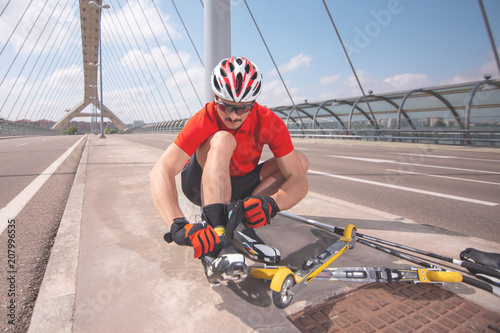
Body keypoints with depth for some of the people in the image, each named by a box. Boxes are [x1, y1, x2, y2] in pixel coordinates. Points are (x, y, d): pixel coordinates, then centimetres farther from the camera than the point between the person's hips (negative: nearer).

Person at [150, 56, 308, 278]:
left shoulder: (269, 123, -21)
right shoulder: (205, 120, -27)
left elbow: (299, 180, -25)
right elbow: (161, 171, -37)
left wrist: (271, 203, -47)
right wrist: (178, 225, -53)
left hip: (237, 187, 4)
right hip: (201, 185, -3)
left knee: (301, 161, -15)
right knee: (222, 139, -34)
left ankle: (241, 219, -21)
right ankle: (216, 230, -41)